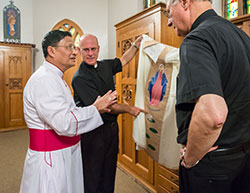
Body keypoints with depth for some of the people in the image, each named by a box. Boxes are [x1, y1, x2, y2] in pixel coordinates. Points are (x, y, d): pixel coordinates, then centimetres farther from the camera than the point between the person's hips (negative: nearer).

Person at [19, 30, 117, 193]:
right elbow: (65, 124, -29)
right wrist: (95, 108, -17)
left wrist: (96, 108, 5)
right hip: (51, 159, -10)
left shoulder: (55, 78, 13)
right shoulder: (43, 80, -22)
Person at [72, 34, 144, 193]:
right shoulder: (80, 78, -19)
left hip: (112, 127, 7)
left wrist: (137, 44, 15)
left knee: (109, 173, 21)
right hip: (93, 131, -7)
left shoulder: (105, 65, 4)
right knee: (92, 176, 10)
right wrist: (129, 109, -16)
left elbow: (123, 60, 23)